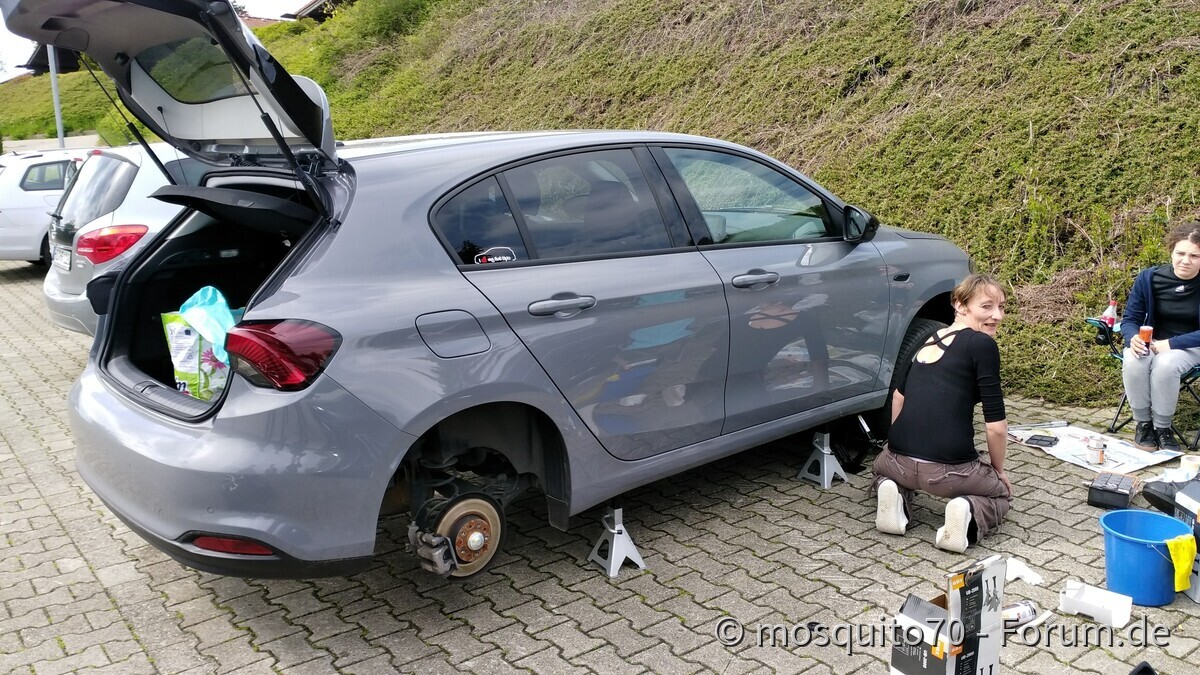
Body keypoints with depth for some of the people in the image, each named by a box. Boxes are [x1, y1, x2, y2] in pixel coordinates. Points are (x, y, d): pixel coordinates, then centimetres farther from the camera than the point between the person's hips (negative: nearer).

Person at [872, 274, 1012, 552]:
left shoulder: (930, 339, 14)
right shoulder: (982, 345, -6)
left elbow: (899, 394, 24)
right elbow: (996, 425, -6)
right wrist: (998, 469, 10)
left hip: (900, 461, 5)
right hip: (950, 471, -4)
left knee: (883, 466, 41)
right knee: (1002, 493, 29)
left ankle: (895, 494, 7)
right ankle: (968, 515, -3)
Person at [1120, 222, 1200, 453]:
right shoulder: (1149, 278, -7)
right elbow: (1130, 319, -2)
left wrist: (1171, 344, -25)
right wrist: (1133, 337, -24)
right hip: (1149, 341, 2)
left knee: (1165, 364, -36)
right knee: (1133, 362, -33)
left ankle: (1163, 427, -14)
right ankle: (1142, 422, -11)